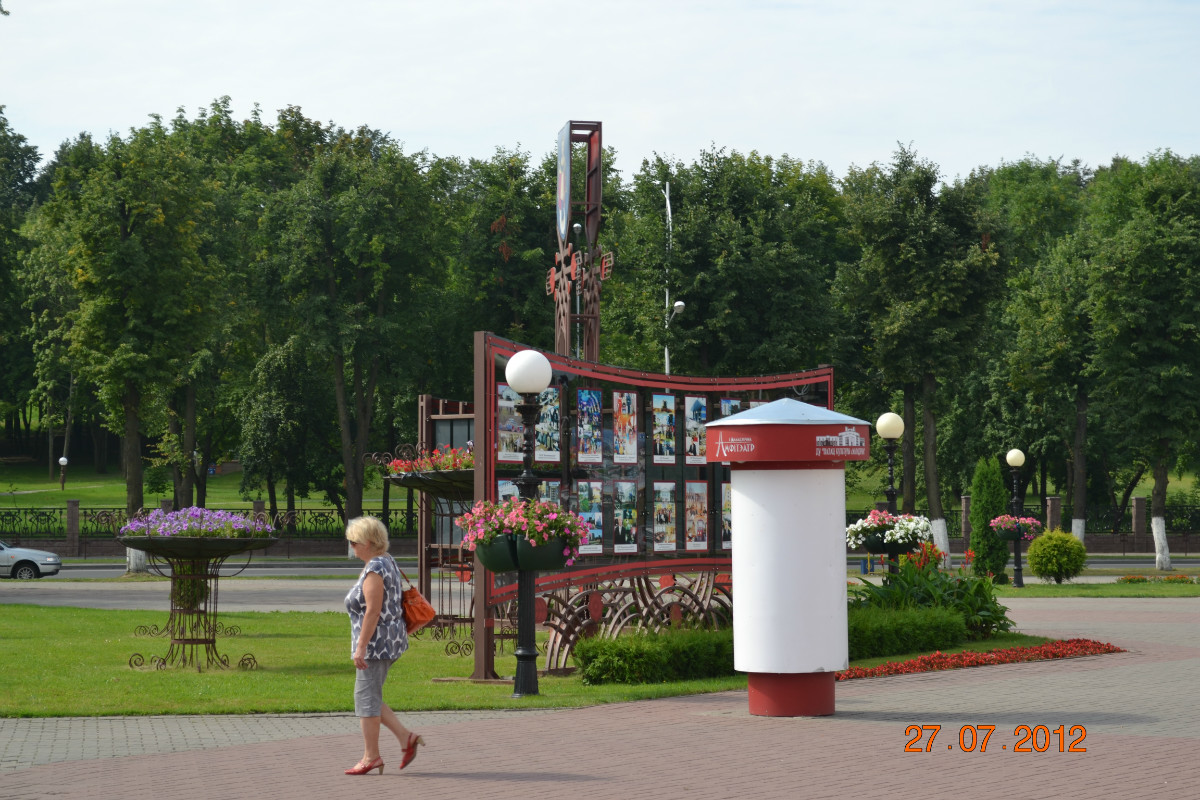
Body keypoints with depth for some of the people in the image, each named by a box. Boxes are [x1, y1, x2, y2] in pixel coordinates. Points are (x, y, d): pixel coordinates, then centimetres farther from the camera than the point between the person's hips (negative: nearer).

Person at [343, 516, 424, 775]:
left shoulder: (374, 570, -18)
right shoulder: (387, 562, 13)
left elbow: (373, 611, -22)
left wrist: (360, 646, -21)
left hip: (376, 641, -10)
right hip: (389, 639, 10)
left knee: (366, 698, -2)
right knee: (369, 698, 14)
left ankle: (371, 756, 3)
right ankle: (406, 737, 9)